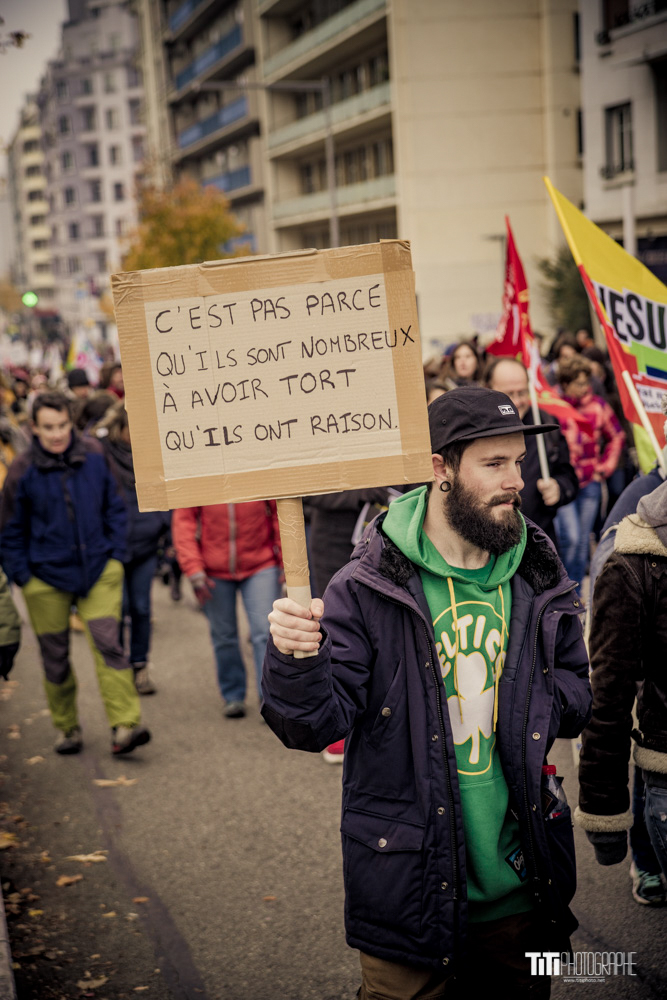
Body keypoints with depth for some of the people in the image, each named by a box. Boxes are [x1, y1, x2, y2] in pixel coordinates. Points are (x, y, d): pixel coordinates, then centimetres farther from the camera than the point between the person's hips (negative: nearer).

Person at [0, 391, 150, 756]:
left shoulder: (95, 456, -1)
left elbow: (114, 508, 10)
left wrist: (116, 555, 4)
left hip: (99, 571, 0)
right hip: (46, 576, 0)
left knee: (107, 644, -11)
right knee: (55, 657, 8)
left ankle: (125, 726, -12)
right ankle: (67, 728, 25)